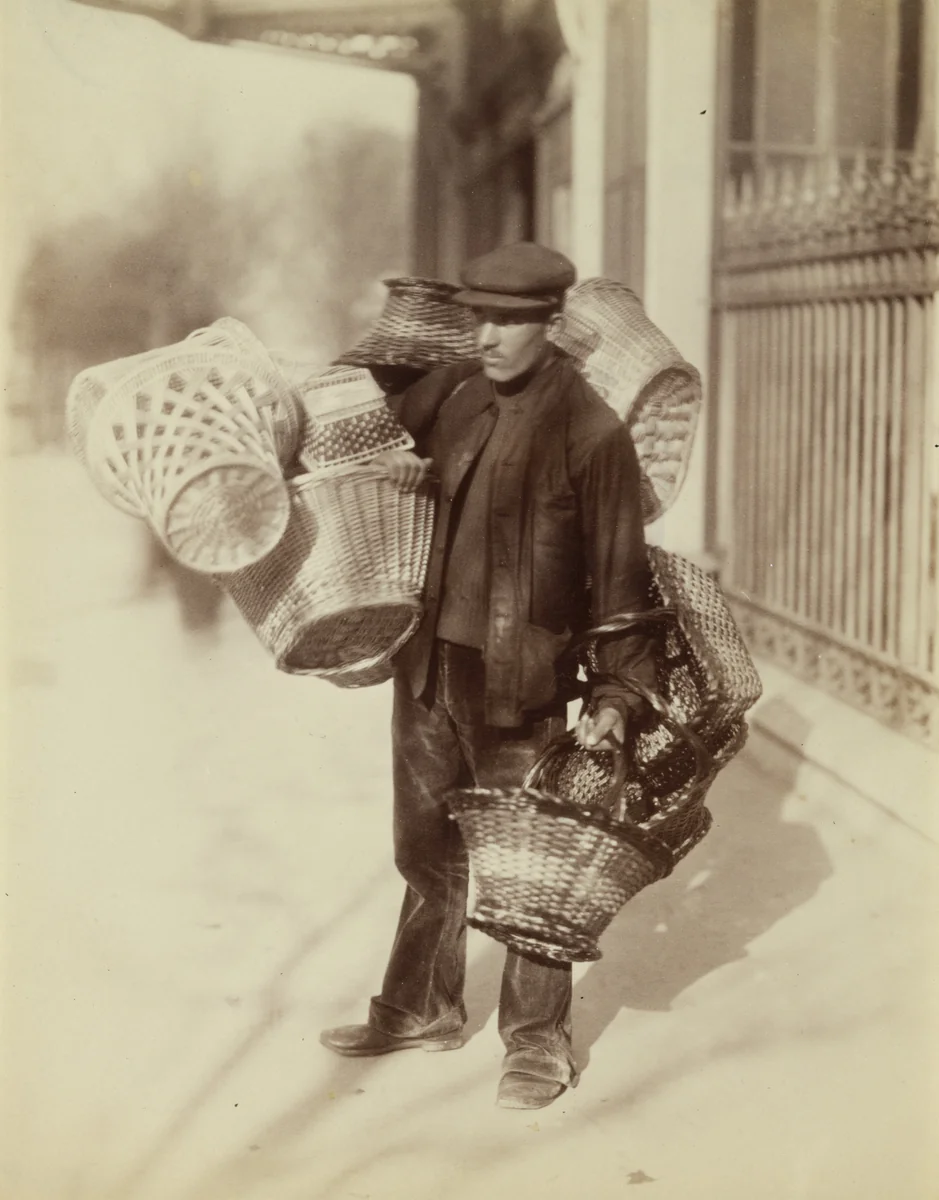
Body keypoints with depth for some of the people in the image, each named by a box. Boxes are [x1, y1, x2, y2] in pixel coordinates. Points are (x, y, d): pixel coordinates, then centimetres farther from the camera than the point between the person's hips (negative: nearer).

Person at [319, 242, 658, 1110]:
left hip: (518, 684, -6)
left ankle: (539, 1044, 21)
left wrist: (619, 692, -14)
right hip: (428, 669, 6)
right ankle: (423, 1009, 37)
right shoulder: (451, 394, 4)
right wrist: (384, 455, -2)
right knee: (428, 852, 19)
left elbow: (621, 574, -11)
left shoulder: (591, 434, -14)